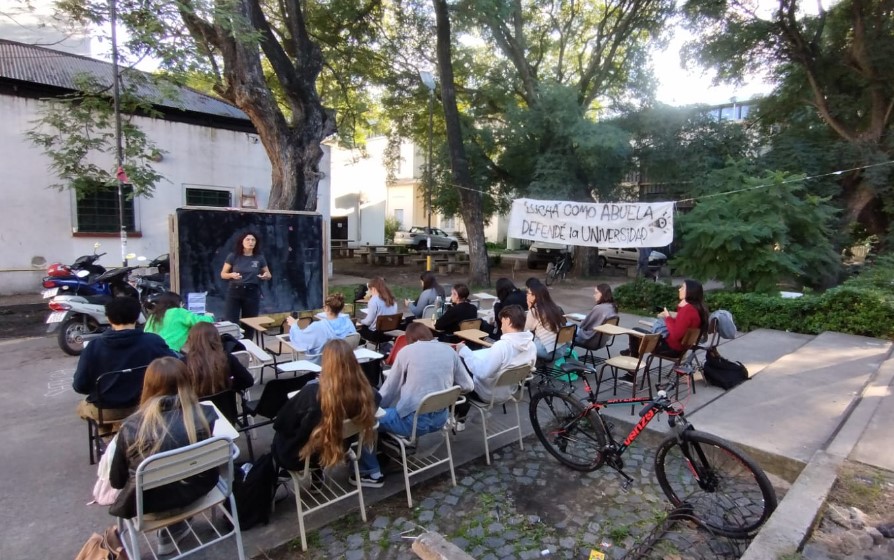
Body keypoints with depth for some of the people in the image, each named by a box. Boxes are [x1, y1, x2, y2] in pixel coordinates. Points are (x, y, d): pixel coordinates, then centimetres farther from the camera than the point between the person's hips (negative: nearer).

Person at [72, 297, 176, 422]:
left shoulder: (94, 346, -13)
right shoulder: (152, 341, -16)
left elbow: (79, 386, -8)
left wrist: (98, 389, 14)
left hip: (105, 411, 1)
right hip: (141, 406, -1)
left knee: (82, 406, 35)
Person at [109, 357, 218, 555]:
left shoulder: (130, 427, -20)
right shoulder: (207, 415, -20)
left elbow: (116, 481, -5)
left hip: (150, 501, -1)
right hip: (197, 489, 1)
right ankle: (171, 529, 36)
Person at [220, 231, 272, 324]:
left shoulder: (259, 258, 0)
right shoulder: (233, 256, -3)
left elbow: (269, 275, 11)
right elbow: (223, 274, 2)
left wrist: (266, 276, -13)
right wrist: (231, 275, -19)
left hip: (252, 292, 1)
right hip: (235, 291, -1)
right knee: (230, 322, -4)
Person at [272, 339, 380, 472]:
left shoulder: (313, 393, -35)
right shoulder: (364, 391, -24)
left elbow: (280, 422, -18)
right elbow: (377, 398, 2)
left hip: (301, 458, -3)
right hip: (340, 451, 4)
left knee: (280, 436, 28)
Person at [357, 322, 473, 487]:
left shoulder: (406, 351, -8)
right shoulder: (449, 350, 2)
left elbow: (388, 391, -1)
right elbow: (468, 386, 7)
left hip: (414, 420, -6)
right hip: (441, 418, 6)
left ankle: (372, 473, 12)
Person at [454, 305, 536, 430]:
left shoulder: (502, 345, -33)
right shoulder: (531, 345, -9)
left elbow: (482, 372, -32)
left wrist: (464, 351, -22)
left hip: (488, 394, -7)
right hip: (508, 391, 7)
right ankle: (460, 417, 32)